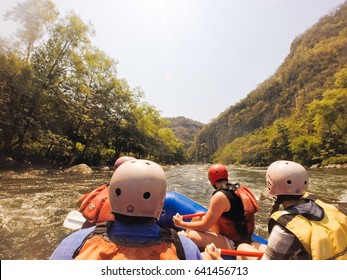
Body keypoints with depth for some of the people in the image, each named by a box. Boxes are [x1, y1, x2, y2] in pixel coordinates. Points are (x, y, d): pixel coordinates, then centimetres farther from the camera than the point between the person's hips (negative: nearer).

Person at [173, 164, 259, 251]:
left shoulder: (220, 196, -24)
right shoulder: (238, 188, 0)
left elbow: (204, 226, -18)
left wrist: (181, 224, -5)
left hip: (234, 244, -9)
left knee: (192, 235, -19)